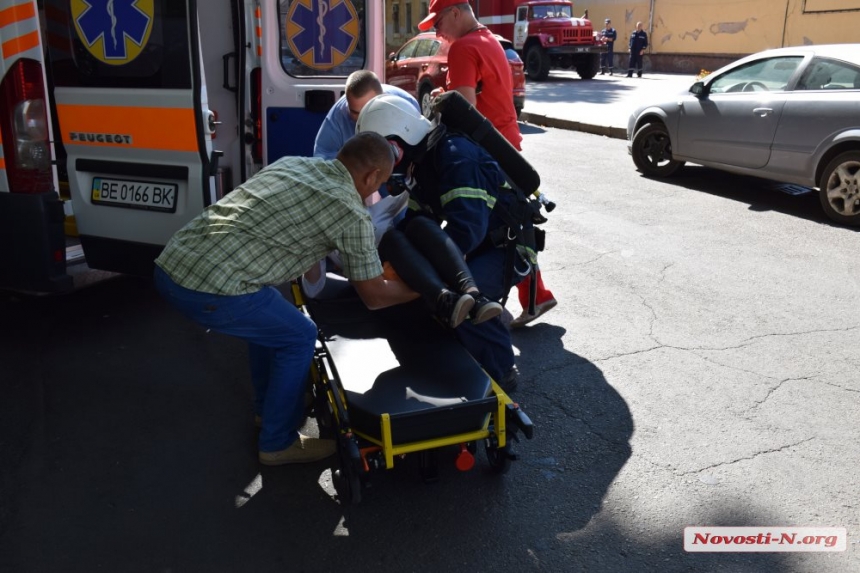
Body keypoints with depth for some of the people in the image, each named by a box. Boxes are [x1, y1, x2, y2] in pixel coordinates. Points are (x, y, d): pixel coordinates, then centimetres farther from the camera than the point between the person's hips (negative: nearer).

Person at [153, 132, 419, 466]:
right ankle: (278, 442, 23)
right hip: (210, 287, -8)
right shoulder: (351, 212, -2)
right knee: (298, 337, 12)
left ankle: (268, 408, 45)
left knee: (267, 319, 29)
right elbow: (374, 296, 8)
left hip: (170, 262, 8)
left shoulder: (293, 162, 19)